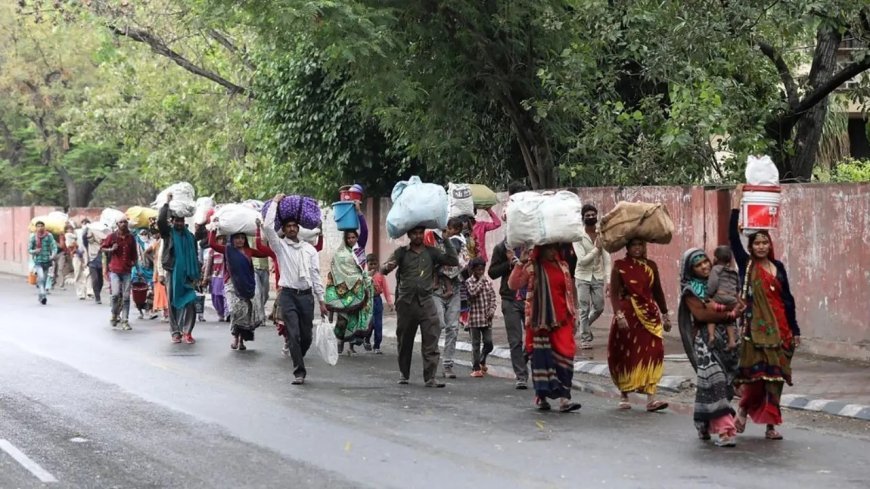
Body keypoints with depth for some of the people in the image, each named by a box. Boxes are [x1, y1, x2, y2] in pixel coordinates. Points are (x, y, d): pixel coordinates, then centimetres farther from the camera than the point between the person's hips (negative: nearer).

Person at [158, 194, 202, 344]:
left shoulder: (190, 236, 11)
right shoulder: (168, 233, 3)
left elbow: (195, 257, 13)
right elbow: (160, 221, -17)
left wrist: (196, 275, 7)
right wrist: (167, 203, -14)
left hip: (187, 275, 2)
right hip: (172, 273, -2)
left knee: (190, 303, -6)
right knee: (173, 303, 2)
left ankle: (187, 332, -2)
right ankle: (175, 332, 8)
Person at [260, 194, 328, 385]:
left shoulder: (309, 249, 13)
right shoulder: (280, 246, 6)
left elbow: (315, 275, 11)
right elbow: (268, 226, -9)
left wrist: (321, 300, 7)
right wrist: (275, 202, 0)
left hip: (306, 295, 3)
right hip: (288, 294, -3)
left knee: (307, 336, 7)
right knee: (293, 334, -10)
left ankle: (297, 360, 32)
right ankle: (299, 372, -8)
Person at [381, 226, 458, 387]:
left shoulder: (431, 252, 10)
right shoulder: (401, 252, 8)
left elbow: (454, 261, 1)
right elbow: (383, 270, -2)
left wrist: (446, 240, -4)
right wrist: (388, 267, -27)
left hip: (426, 301, 0)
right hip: (406, 301, 0)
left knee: (431, 341, -10)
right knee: (404, 342, 9)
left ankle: (430, 377, -12)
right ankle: (403, 374, 24)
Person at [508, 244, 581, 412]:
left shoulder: (563, 266, 12)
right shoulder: (531, 268, -1)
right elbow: (513, 284, -12)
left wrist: (572, 315, 15)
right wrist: (520, 263, -19)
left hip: (561, 320, 3)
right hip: (540, 321, -3)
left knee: (564, 355, -8)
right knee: (541, 356, 3)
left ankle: (564, 398, -10)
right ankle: (541, 396, 15)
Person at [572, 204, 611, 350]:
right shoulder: (578, 237, -9)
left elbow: (607, 259, -4)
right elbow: (582, 260, -14)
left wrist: (608, 280, -9)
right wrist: (597, 249, -19)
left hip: (598, 277, 3)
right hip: (583, 277, -3)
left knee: (599, 308, 6)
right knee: (585, 309, -2)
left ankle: (584, 326, 33)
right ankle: (585, 339, 8)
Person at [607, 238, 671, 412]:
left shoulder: (651, 266, 9)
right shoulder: (620, 266, -2)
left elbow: (658, 291, 17)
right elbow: (614, 293, -8)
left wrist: (665, 314, 17)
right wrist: (619, 315, -20)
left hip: (649, 314, 3)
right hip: (628, 314, -2)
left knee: (652, 353, -9)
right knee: (627, 355, 4)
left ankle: (651, 398, -12)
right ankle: (624, 396, 18)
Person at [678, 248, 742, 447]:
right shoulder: (690, 290, 0)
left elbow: (736, 306, 6)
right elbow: (700, 314, -13)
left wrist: (715, 308, -12)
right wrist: (727, 313, -9)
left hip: (726, 337, 5)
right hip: (705, 340, -5)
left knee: (725, 382, 5)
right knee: (714, 381, -14)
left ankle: (704, 425, 20)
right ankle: (725, 429, -19)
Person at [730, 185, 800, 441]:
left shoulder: (778, 267, 12)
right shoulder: (746, 265, 3)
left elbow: (787, 299, 14)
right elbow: (733, 237, -8)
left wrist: (794, 330, 11)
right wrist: (736, 204, -11)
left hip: (779, 327, 4)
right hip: (756, 326, -3)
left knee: (775, 374, 3)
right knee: (755, 372, -7)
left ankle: (770, 424, 8)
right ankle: (744, 409, 18)